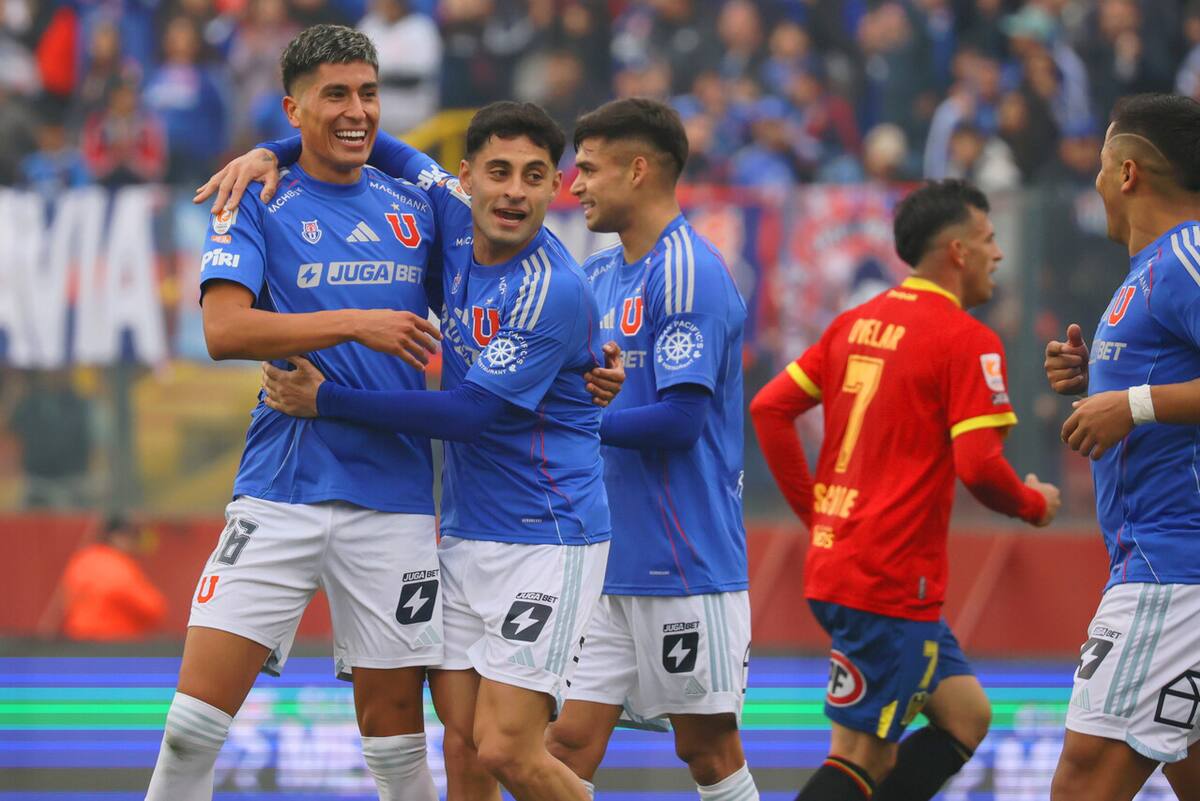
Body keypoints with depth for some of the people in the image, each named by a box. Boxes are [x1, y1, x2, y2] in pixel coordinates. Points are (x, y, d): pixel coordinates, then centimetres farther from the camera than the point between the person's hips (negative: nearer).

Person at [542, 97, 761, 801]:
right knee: (570, 741, 1)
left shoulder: (688, 273, -13)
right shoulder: (599, 275, 14)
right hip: (609, 559, 8)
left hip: (687, 560, -8)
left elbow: (680, 419, -20)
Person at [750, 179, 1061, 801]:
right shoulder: (967, 341, -11)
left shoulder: (856, 322, 12)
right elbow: (979, 467, -20)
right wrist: (1035, 505, 0)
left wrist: (816, 512, 16)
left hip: (834, 559, 9)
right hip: (891, 581, -9)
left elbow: (768, 408, 12)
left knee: (966, 716, 15)